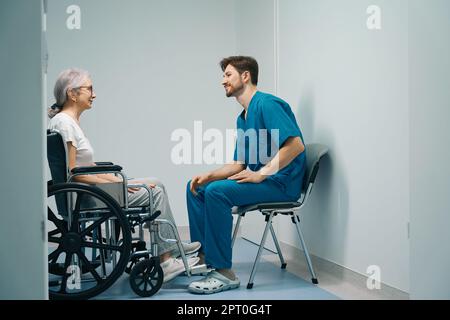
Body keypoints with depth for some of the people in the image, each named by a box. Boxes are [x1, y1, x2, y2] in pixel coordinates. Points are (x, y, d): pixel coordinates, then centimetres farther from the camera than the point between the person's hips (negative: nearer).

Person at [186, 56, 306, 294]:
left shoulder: (267, 104, -13)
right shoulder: (243, 118, 17)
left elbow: (296, 145, -24)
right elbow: (239, 164, 18)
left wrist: (260, 174, -23)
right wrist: (209, 175, 1)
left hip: (281, 183, -10)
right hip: (261, 180, 10)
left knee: (216, 191, -28)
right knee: (196, 187, 8)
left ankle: (224, 272, -22)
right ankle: (202, 255, 7)